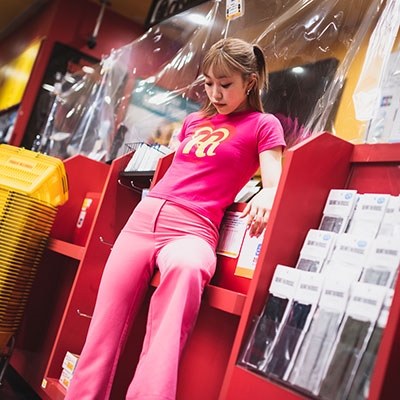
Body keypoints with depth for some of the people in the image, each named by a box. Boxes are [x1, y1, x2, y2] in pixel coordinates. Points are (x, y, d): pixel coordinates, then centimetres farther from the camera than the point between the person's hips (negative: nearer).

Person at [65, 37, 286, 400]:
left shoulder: (263, 125, 7)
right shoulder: (194, 121, 24)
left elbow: (273, 186, -5)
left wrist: (264, 197, -26)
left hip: (193, 228, -6)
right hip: (144, 215, 6)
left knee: (186, 267, -42)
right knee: (106, 324, -4)